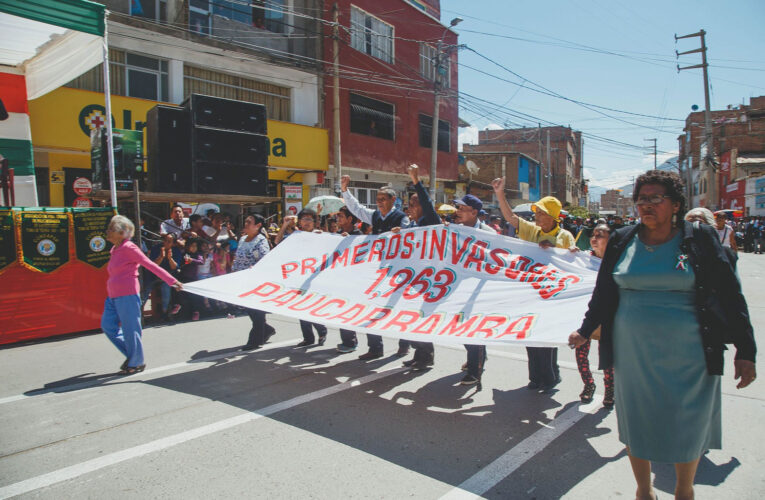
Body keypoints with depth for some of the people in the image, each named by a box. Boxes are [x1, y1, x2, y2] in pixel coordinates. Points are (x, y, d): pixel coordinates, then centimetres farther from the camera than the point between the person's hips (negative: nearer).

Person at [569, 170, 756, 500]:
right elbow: (603, 293, 12)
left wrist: (745, 351, -4)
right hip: (632, 353, 2)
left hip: (686, 355, -1)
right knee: (636, 423, 12)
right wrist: (585, 331, 9)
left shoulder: (700, 239, -2)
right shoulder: (622, 241, 3)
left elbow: (730, 296, -1)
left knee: (687, 427, 11)